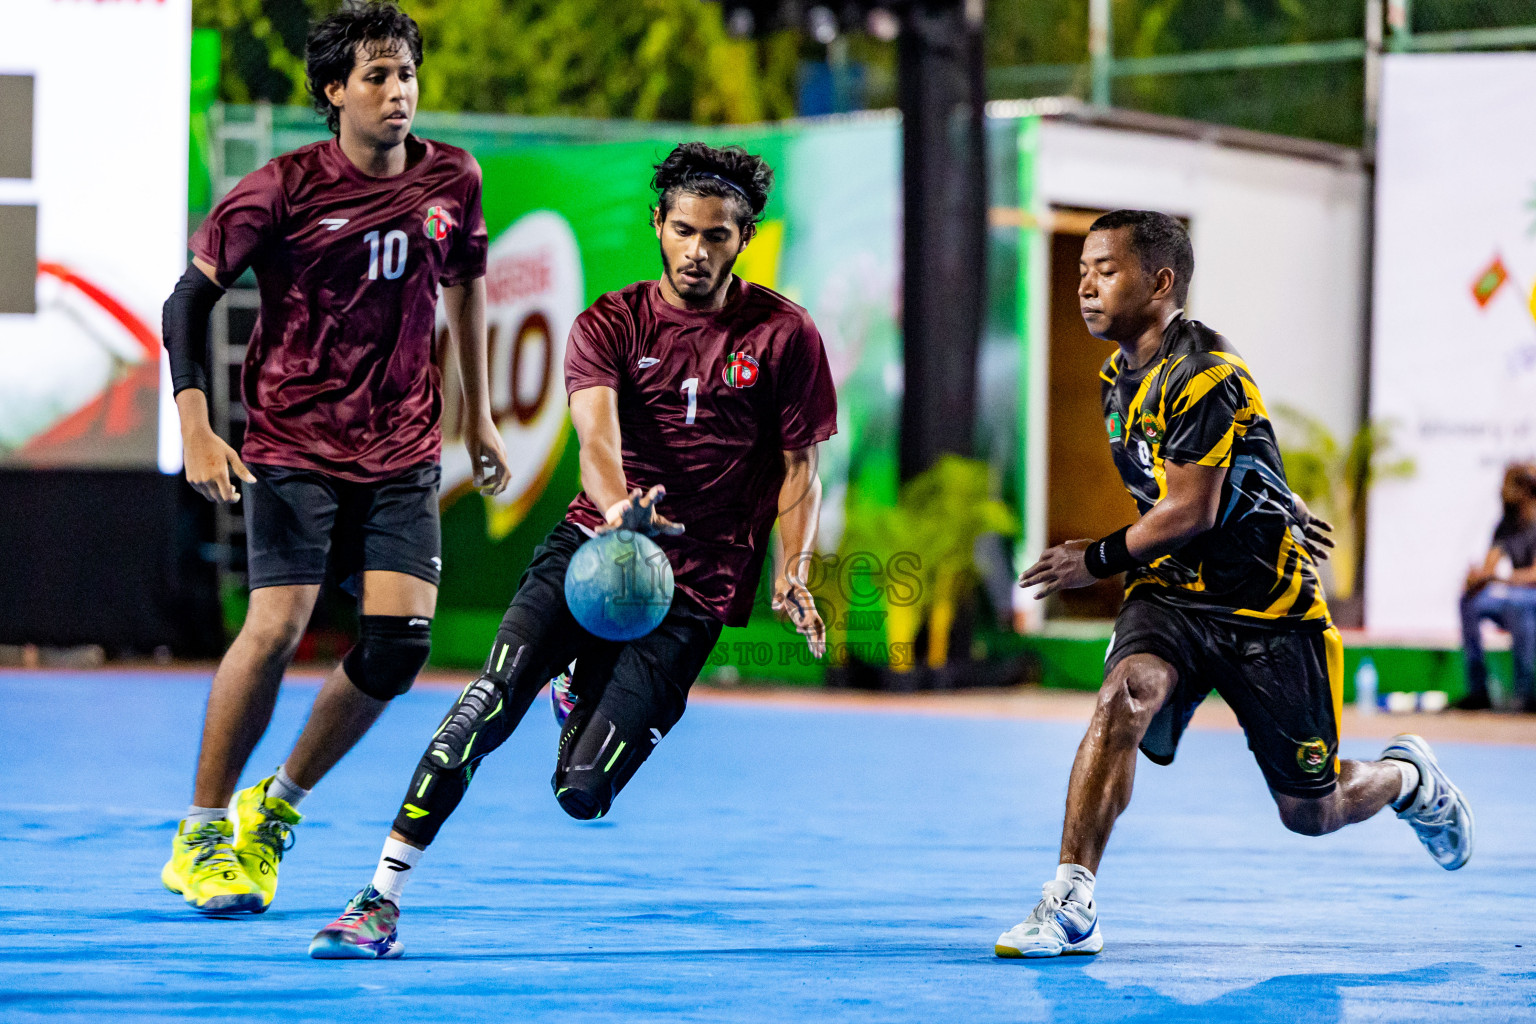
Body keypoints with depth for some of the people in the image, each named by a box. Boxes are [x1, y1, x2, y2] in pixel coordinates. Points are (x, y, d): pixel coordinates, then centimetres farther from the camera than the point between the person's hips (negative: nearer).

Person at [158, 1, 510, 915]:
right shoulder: (283, 189, -9)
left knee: (399, 641, -9)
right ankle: (201, 837, 3)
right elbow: (191, 299, -6)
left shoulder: (453, 180, 2)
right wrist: (197, 427, -16)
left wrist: (480, 416, 23)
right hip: (294, 442, -4)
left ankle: (278, 806, 14)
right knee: (278, 626, -16)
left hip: (404, 451, 4)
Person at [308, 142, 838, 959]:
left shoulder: (784, 334, 1)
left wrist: (792, 571, -12)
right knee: (492, 699, -24)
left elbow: (799, 467, 6)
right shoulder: (610, 324, 1)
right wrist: (616, 507, -40)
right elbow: (596, 430, -17)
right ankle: (381, 902, -18)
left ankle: (590, 697, 27)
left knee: (581, 791, -11)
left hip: (694, 589, -1)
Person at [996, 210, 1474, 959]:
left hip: (1267, 607, -6)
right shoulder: (1120, 371, 7)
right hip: (1171, 591, 6)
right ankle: (1071, 905, -29)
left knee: (1311, 812, 5)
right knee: (1124, 698, -28)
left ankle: (1408, 778, 39)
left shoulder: (1204, 376, -21)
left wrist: (1097, 560, -9)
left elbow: (1190, 513, -21)